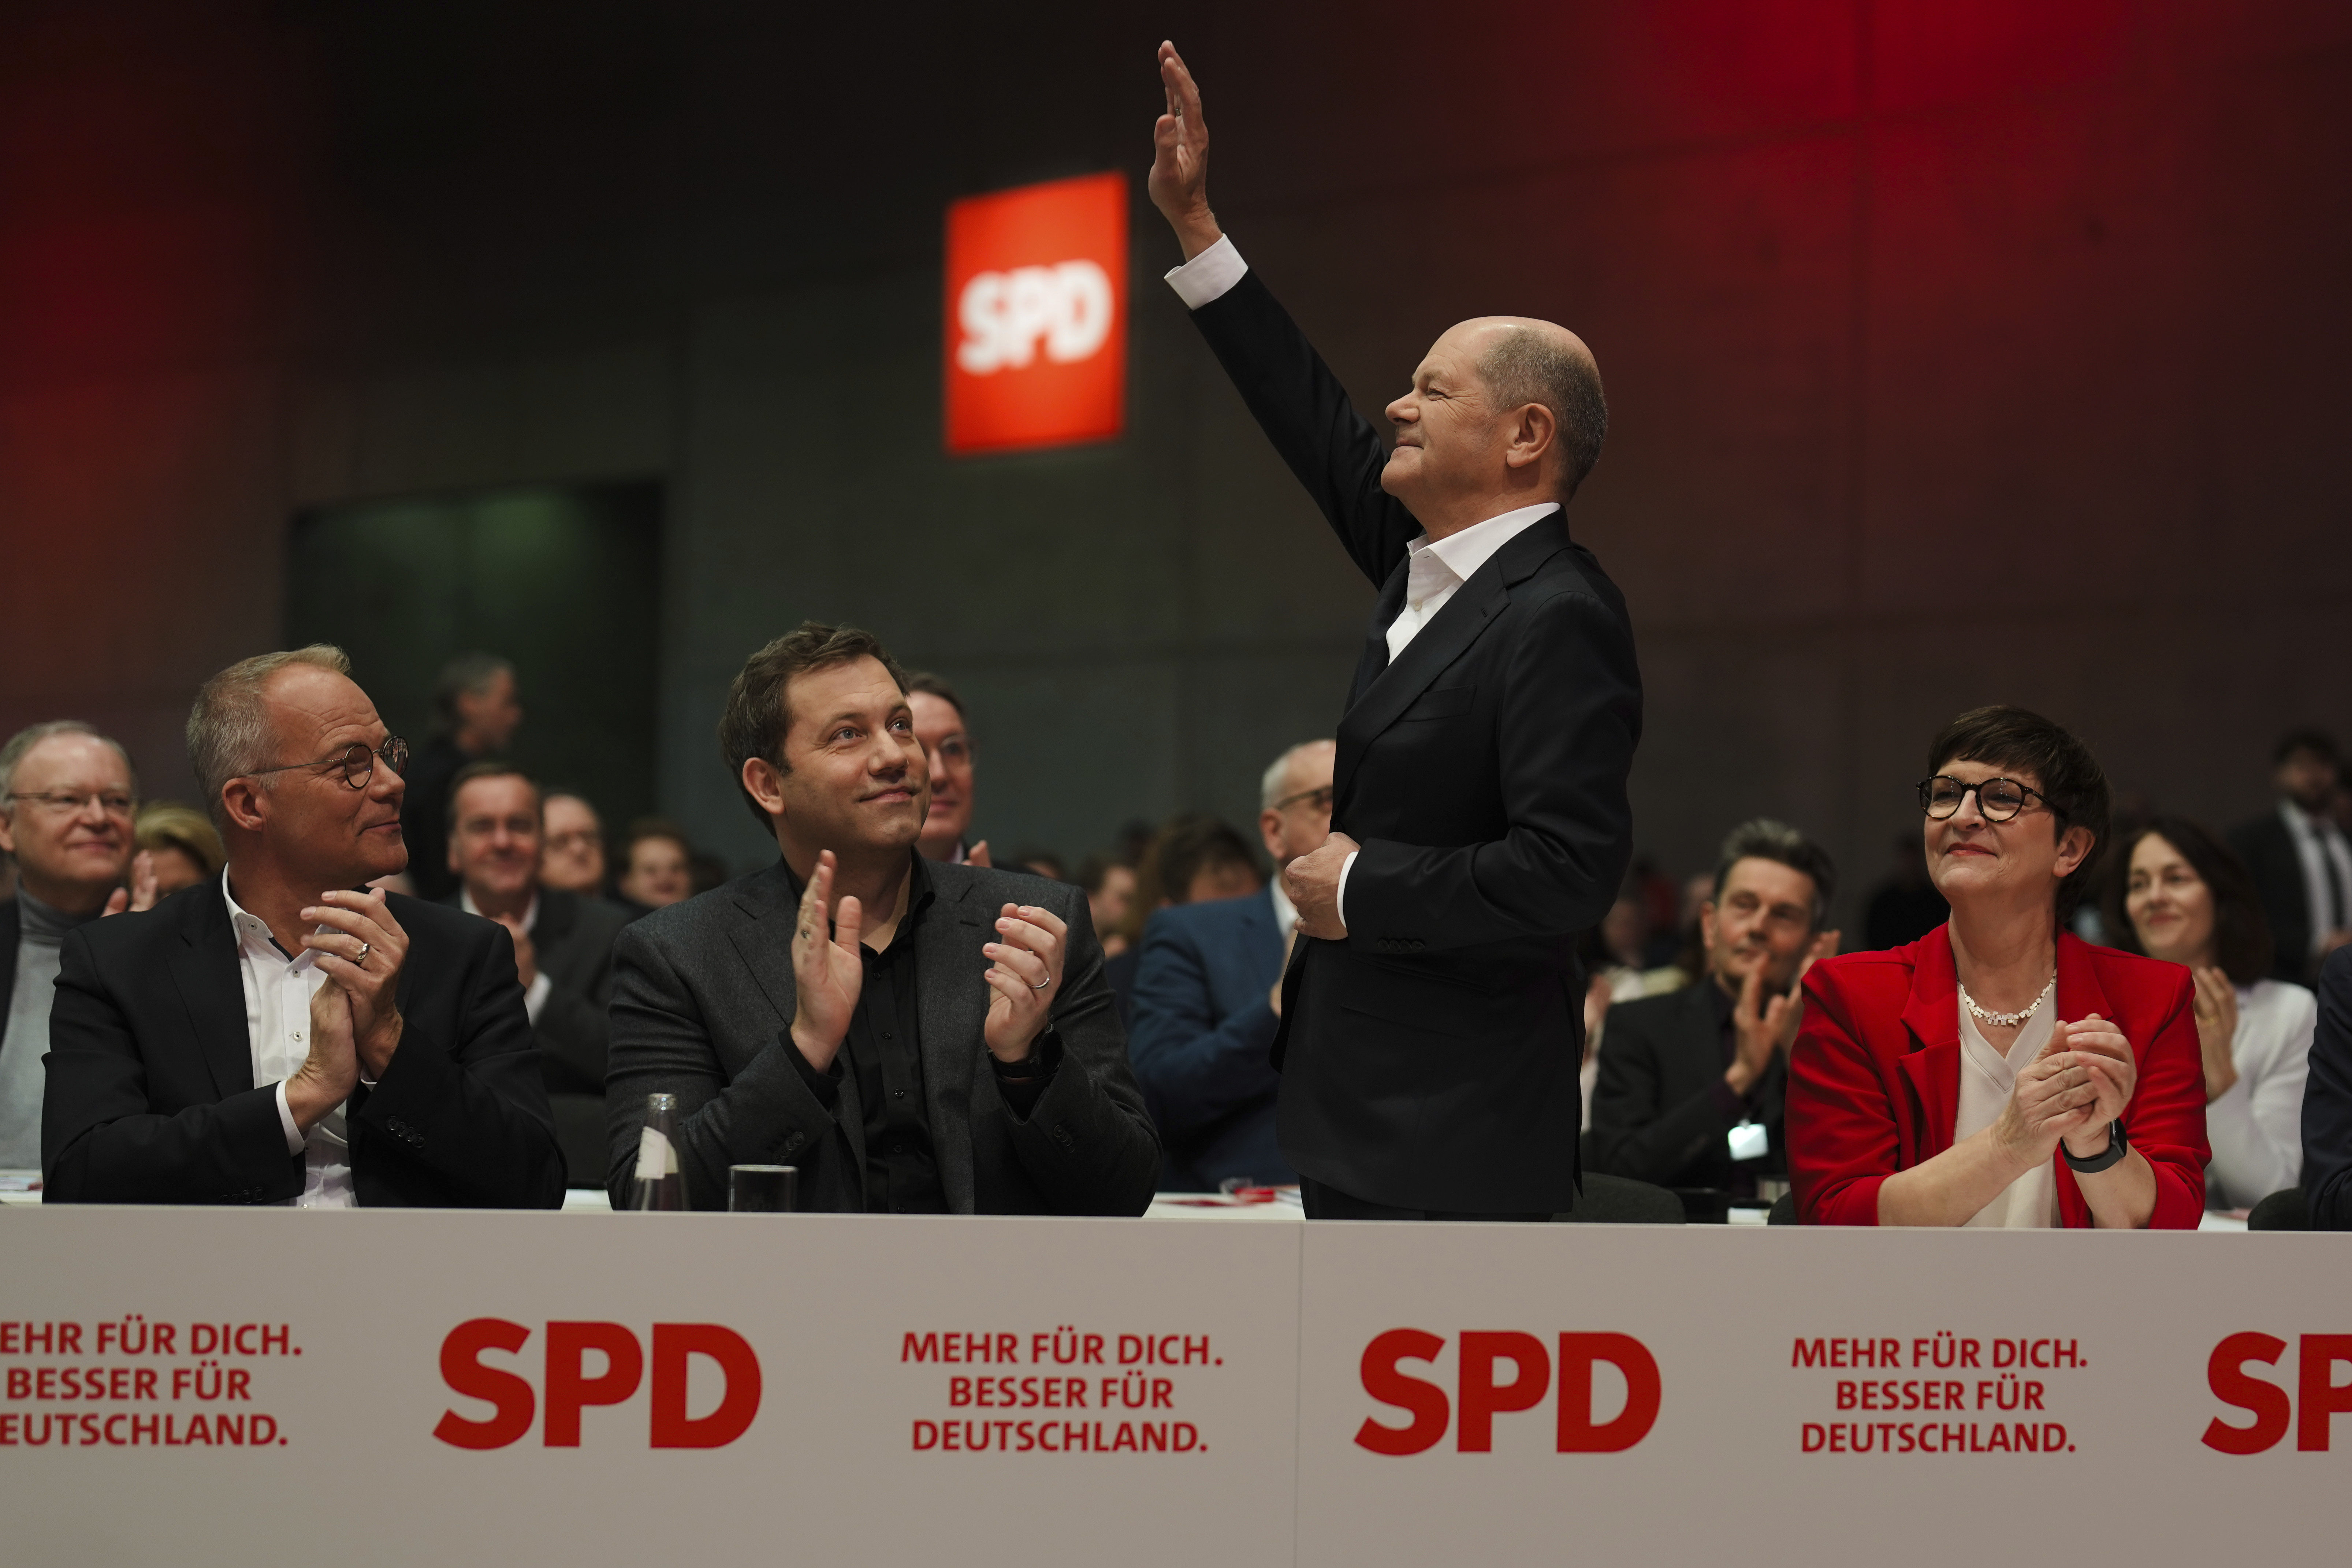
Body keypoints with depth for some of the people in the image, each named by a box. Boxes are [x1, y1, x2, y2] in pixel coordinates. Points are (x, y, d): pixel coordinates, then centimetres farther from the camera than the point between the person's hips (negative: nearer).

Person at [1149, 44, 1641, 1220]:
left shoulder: (1556, 621, -17)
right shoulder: (1429, 570, 10)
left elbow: (1572, 868, -25)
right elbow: (1320, 428, 22)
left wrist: (1362, 888, -14)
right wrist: (1192, 224, 24)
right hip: (1365, 1120, 10)